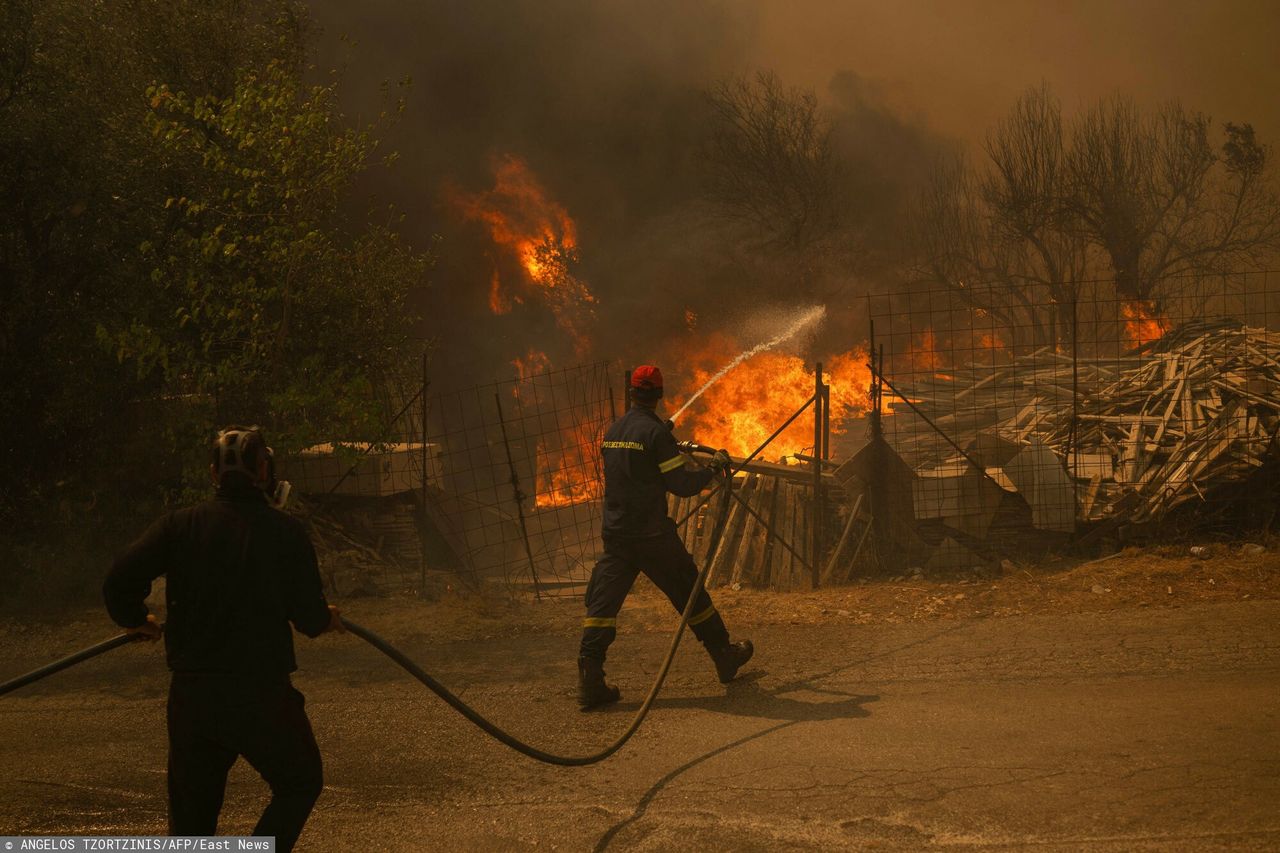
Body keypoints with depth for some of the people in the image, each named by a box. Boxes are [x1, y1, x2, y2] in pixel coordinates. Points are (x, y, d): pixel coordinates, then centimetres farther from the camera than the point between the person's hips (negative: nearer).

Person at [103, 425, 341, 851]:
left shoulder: (182, 524, 0)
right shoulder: (286, 532, -5)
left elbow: (119, 582, -8)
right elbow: (311, 619, -6)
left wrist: (135, 620, 13)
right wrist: (328, 618, 18)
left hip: (190, 694, 3)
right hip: (261, 695, -3)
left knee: (191, 815, 16)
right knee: (300, 783, 18)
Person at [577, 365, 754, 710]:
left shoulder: (613, 431, 9)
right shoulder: (655, 432, -12)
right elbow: (682, 485, -13)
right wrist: (714, 467, 2)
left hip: (615, 533, 5)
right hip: (652, 535, -5)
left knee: (603, 602, 1)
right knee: (689, 593, 11)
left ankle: (590, 681, -11)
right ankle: (725, 657, 25)